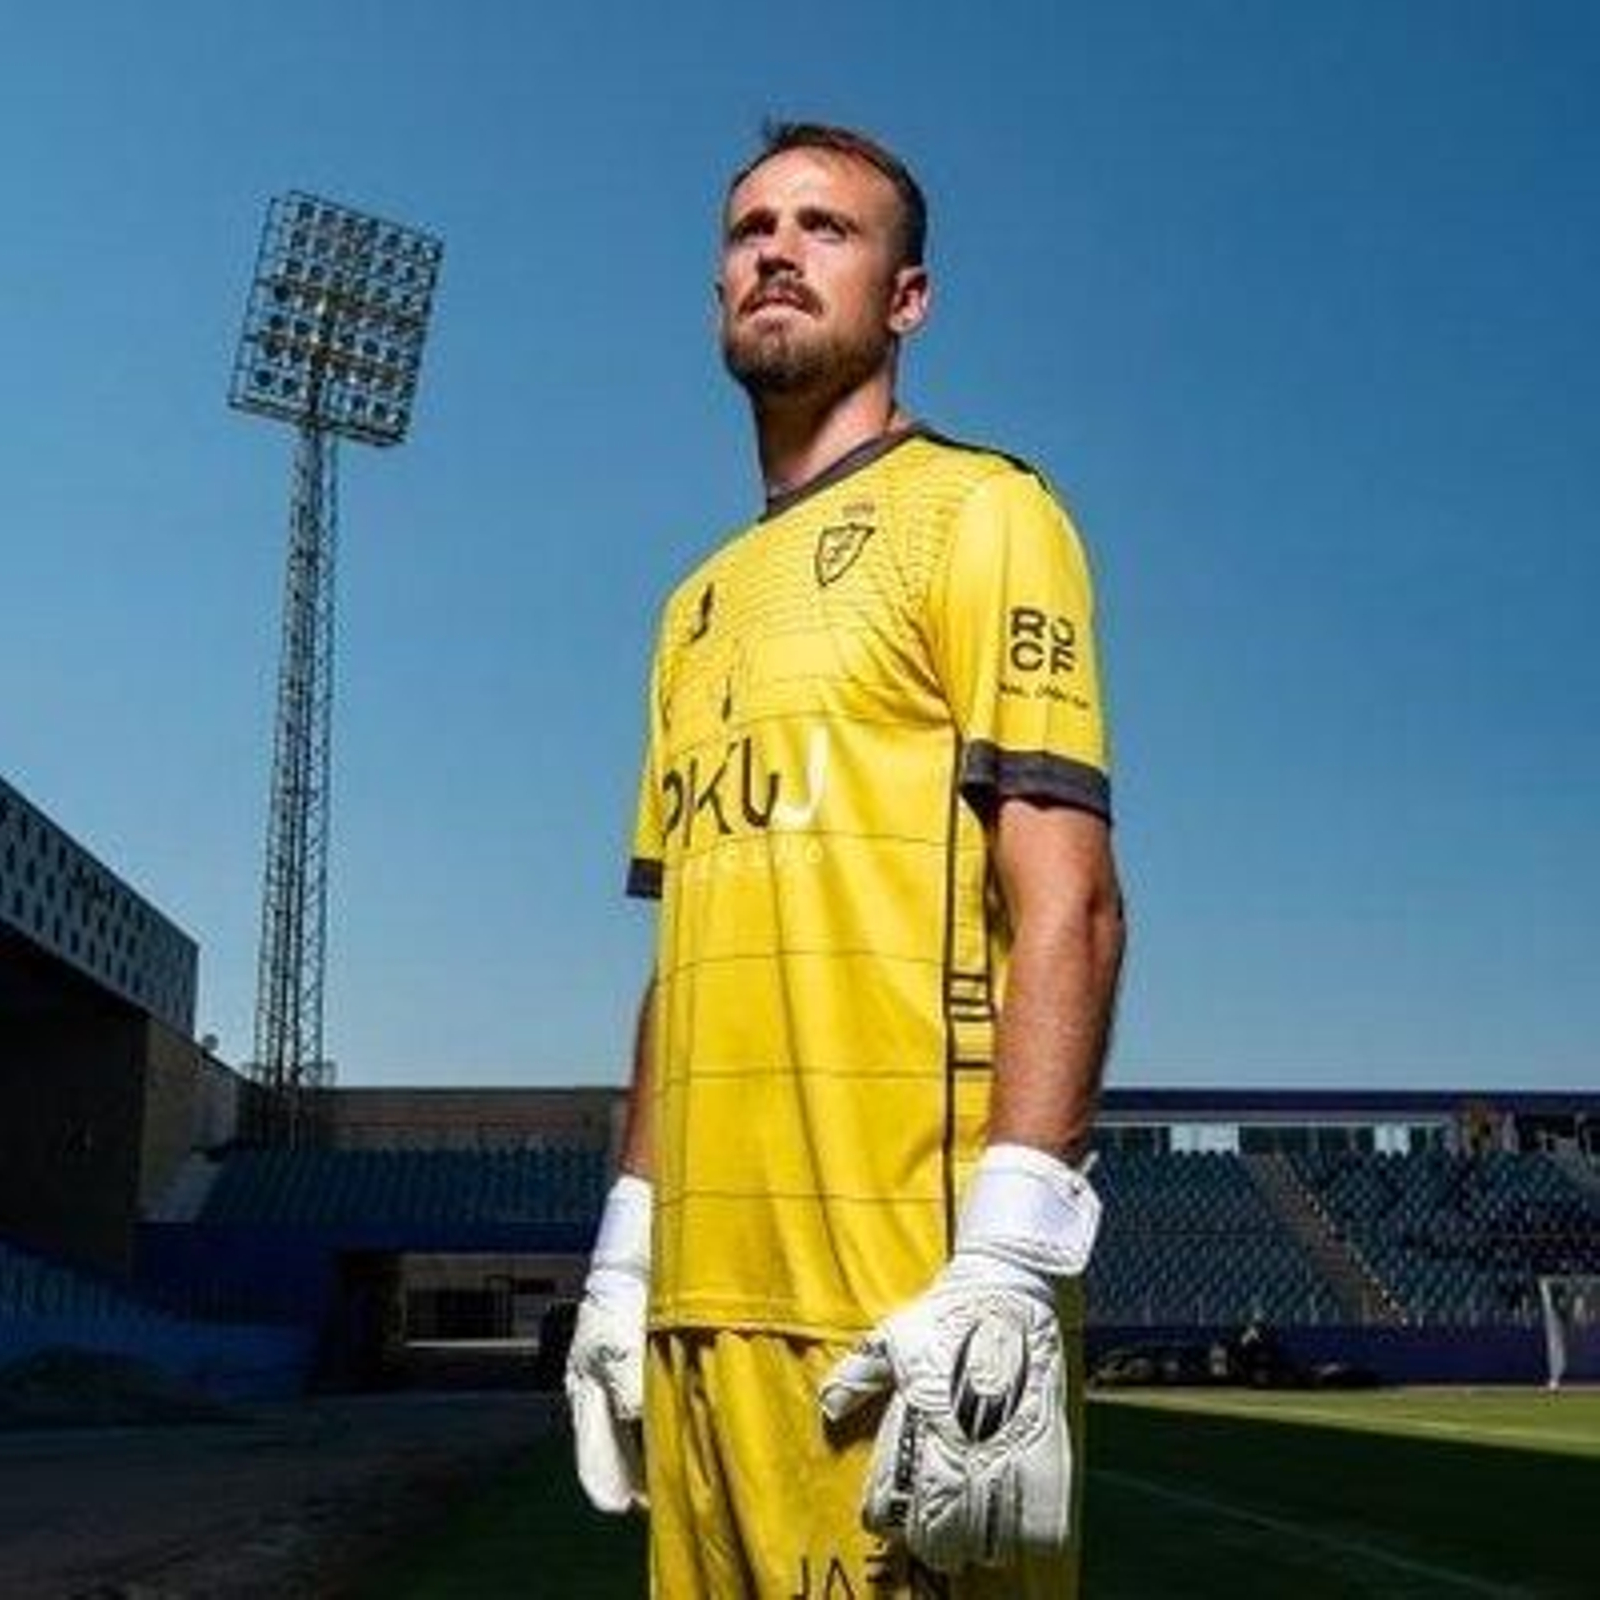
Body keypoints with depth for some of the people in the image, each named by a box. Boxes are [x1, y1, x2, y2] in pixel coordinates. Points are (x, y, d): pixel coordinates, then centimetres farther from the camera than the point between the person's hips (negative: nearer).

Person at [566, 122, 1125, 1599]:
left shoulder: (973, 510, 0)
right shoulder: (702, 602, 21)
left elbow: (1068, 901, -11)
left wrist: (1008, 1267, -20)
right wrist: (627, 1254, 16)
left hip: (904, 1303, -7)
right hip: (700, 1295, 7)